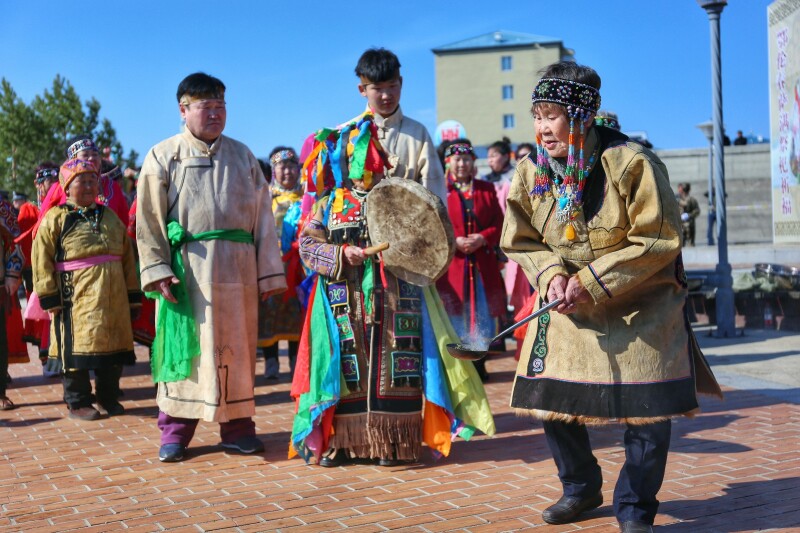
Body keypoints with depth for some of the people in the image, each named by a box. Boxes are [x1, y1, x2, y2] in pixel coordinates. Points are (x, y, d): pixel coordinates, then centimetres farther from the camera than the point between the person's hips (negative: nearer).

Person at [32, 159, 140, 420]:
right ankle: (78, 402, 12)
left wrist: (132, 293, 11)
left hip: (113, 297, 5)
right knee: (78, 348, -2)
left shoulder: (110, 217, 15)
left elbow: (127, 257, 16)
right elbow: (42, 260, -5)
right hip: (75, 295, -5)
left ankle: (108, 396, 26)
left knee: (114, 346, 10)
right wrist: (50, 297, -10)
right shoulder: (55, 218, 0)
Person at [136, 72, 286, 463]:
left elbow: (262, 215, 8)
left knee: (236, 346, 6)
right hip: (187, 267, -2)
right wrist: (157, 269, -10)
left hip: (237, 267, 2)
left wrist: (269, 272, 2)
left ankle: (236, 426, 16)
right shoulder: (163, 155, 4)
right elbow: (148, 219, 0)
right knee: (184, 345, 2)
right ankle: (175, 429, 11)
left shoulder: (242, 156, 11)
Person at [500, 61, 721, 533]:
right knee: (550, 397, 4)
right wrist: (552, 275, -18)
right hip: (566, 307, 4)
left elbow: (659, 241, -19)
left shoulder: (632, 163, -20)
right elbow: (521, 242, 3)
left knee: (650, 409, -8)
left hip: (640, 306, -4)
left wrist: (593, 280, -23)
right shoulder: (532, 173, -6)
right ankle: (581, 489, 29)